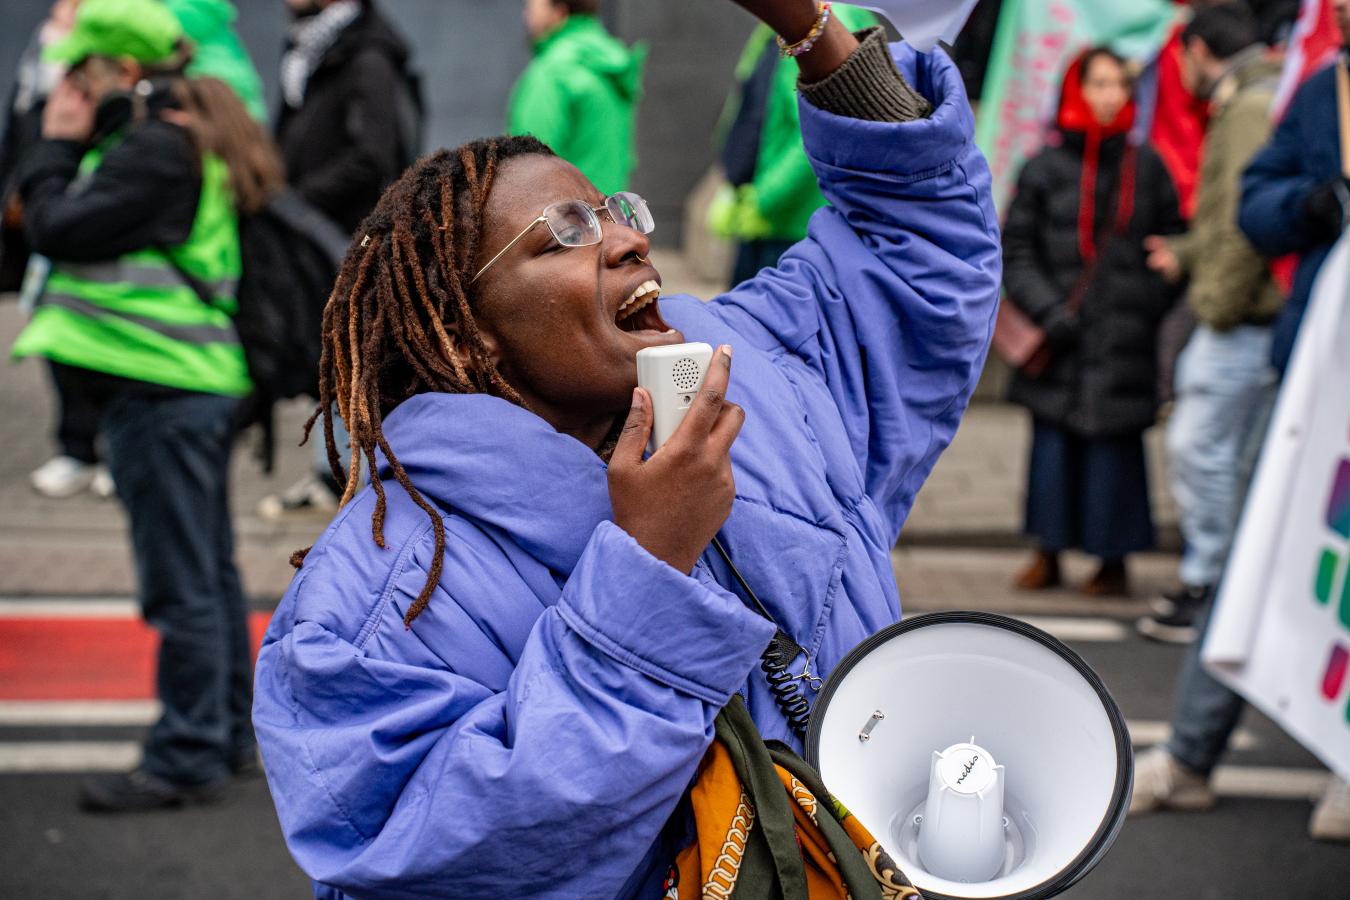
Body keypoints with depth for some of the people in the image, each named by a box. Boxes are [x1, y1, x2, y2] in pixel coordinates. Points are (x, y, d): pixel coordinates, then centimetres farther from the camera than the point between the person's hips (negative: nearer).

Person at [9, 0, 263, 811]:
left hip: (162, 391, -11)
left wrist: (56, 147, -5)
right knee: (210, 571, 16)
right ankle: (230, 736, 26)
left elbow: (57, 230, -18)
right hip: (199, 379, 11)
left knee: (180, 583, -5)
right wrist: (68, 150, 6)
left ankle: (188, 759, 1)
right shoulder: (184, 139, 16)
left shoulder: (151, 150, -15)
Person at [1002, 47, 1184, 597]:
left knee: (1116, 443, 0)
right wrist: (1047, 310, -8)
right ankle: (1049, 554, 15)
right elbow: (1016, 251, 4)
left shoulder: (1146, 168, 8)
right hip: (1061, 343, 0)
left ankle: (1113, 560, 11)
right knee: (1053, 442, 2)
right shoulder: (1045, 169, 5)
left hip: (1123, 342, 0)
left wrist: (1154, 307, -2)